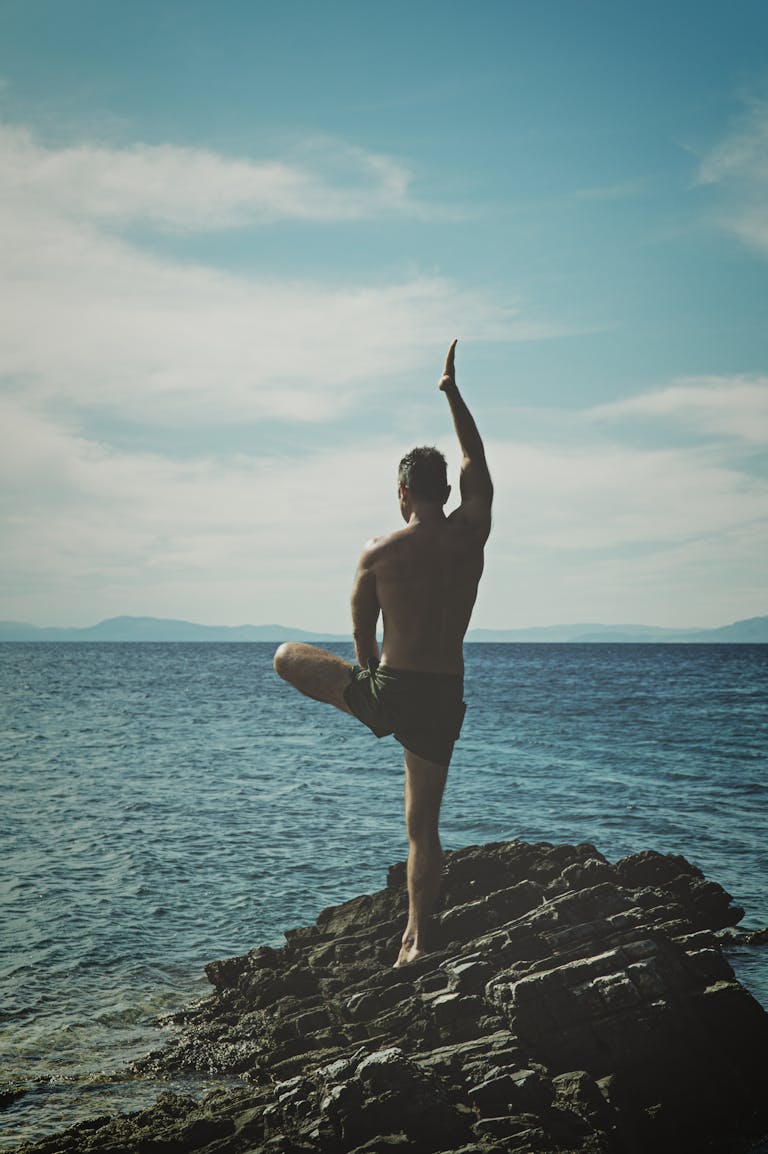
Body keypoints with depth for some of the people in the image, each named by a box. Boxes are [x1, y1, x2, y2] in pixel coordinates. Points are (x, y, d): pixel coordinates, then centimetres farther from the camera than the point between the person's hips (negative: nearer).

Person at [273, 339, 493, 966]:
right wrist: (453, 391, 24)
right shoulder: (472, 534, -3)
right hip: (445, 699, 3)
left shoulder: (379, 553, -7)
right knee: (424, 824, 13)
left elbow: (363, 635, 6)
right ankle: (416, 940, 12)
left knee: (288, 656, 19)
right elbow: (477, 462, 14)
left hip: (391, 690, -3)